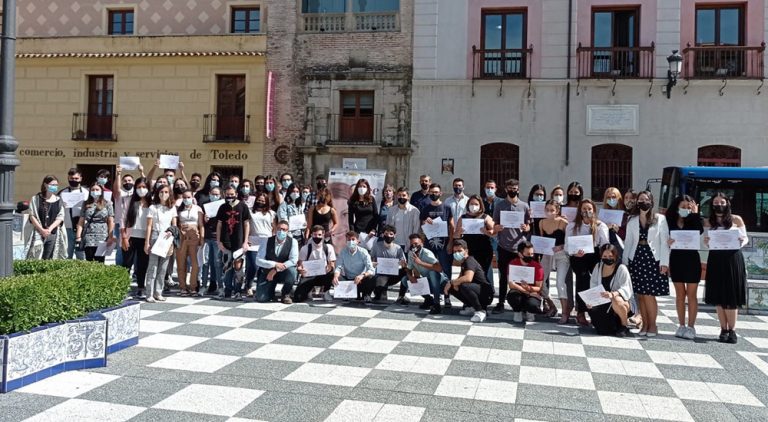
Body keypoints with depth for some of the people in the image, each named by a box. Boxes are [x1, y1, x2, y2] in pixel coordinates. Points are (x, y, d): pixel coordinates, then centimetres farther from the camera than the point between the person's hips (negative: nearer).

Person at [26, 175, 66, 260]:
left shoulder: (59, 201, 9)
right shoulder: (36, 199, 4)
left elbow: (60, 218, 4)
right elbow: (32, 216, -1)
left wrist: (49, 229, -10)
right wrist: (42, 230, -11)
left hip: (53, 234, 2)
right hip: (38, 234, -2)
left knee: (48, 259, 2)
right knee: (35, 259, -8)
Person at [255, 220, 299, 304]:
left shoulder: (293, 242, -9)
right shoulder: (267, 241, -6)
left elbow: (294, 260, -18)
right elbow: (258, 260, -9)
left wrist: (276, 270, -24)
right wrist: (275, 264, -24)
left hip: (284, 272, 0)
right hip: (268, 272, 0)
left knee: (291, 271, -35)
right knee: (260, 298, -16)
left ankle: (285, 294, -8)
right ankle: (271, 291, 22)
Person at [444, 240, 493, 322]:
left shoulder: (470, 261, -18)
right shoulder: (463, 262, 12)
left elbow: (468, 278, -36)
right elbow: (460, 278, 19)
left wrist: (451, 282, -23)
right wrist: (455, 283, -6)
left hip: (486, 294, -10)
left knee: (464, 286, -35)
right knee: (451, 288, 5)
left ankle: (480, 311, -18)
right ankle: (471, 307, 12)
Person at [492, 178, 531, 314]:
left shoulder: (524, 206, 6)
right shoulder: (500, 206, 6)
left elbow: (529, 226, 8)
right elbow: (494, 226, 8)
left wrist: (526, 228, -14)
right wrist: (497, 228, -15)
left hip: (519, 247, 0)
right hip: (504, 247, 0)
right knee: (503, 276, 6)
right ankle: (500, 303, 12)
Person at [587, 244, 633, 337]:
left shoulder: (621, 268, -12)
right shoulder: (598, 267, 5)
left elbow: (626, 289, -25)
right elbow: (593, 285, 3)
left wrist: (612, 294, -45)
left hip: (623, 302, -5)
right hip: (603, 303, 6)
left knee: (616, 301, -38)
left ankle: (624, 326, -13)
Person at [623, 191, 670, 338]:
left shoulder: (660, 219, 1)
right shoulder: (632, 220, 10)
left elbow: (664, 242, -2)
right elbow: (628, 242, 12)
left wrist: (664, 262, -8)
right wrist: (624, 261, 7)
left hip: (653, 259, -3)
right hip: (636, 259, 3)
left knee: (649, 295, -5)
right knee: (640, 295, 5)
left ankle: (652, 325, 10)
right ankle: (645, 324, 15)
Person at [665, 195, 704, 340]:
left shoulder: (693, 220, 1)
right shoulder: (670, 222, 4)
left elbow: (700, 231, -20)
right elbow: (666, 240, 4)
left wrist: (695, 214, -12)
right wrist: (668, 243, -18)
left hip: (692, 260, -2)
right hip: (676, 259, 2)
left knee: (691, 295, 2)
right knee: (680, 294, 8)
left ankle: (691, 327, 6)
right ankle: (681, 325, 15)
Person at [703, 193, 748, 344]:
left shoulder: (736, 219, 2)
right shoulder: (708, 222, 7)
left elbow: (746, 238, 5)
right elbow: (706, 243, 9)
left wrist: (742, 242, -17)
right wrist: (706, 242, -14)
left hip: (733, 259, -2)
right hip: (716, 260, 2)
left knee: (731, 297, 0)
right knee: (718, 297, 4)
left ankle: (732, 330, 7)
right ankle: (724, 330, 12)